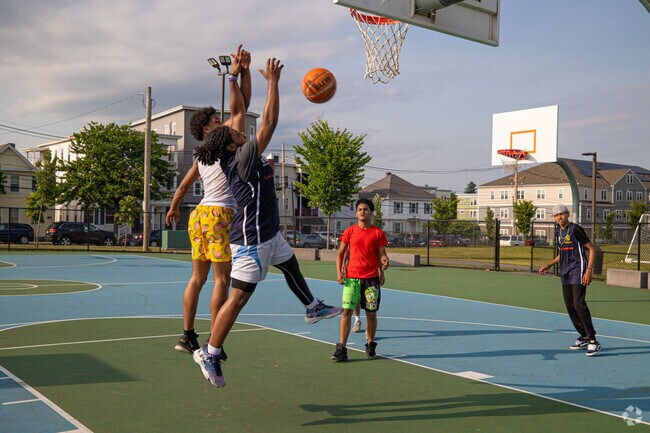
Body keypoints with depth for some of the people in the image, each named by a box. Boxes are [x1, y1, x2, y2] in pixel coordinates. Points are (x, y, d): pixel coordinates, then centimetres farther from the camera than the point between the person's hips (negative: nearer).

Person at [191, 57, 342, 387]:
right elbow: (269, 122, -22)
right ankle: (210, 354, 2)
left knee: (291, 266, 28)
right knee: (238, 297, -6)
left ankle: (313, 309, 49)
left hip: (268, 234, 11)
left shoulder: (238, 157, 4)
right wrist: (273, 81, -17)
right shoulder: (244, 157, -20)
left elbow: (239, 111, 11)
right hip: (252, 241, -11)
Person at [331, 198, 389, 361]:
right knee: (346, 311, -7)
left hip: (372, 277, 0)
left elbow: (382, 255, 7)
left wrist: (384, 263, -12)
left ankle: (370, 346, 24)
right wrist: (339, 272, -1)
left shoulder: (378, 233, 3)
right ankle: (341, 348, -4)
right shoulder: (350, 231, 5)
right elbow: (340, 253, 9)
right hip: (351, 277, 0)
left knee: (371, 314, 7)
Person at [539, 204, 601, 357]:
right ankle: (584, 338, 19)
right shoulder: (558, 232, 13)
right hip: (565, 273, 8)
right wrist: (549, 265, 16)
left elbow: (592, 249, -10)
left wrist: (589, 270, -17)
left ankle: (593, 340, -12)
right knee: (569, 306, 8)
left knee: (579, 304, -17)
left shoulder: (575, 229, -10)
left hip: (578, 270, -8)